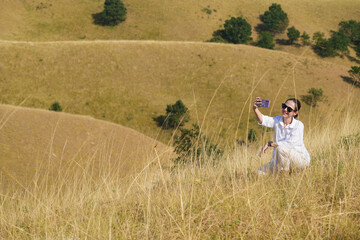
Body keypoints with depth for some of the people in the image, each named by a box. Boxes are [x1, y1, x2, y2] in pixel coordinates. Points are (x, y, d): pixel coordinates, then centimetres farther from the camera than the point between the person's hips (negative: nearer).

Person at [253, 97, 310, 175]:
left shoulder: (298, 125, -17)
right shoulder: (277, 120, -3)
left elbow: (290, 143, -26)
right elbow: (263, 120, -24)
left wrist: (270, 144, -22)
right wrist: (255, 109, -45)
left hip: (301, 159, -6)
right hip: (282, 161, 6)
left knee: (281, 148, -33)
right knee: (261, 172, -3)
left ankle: (285, 175, -14)